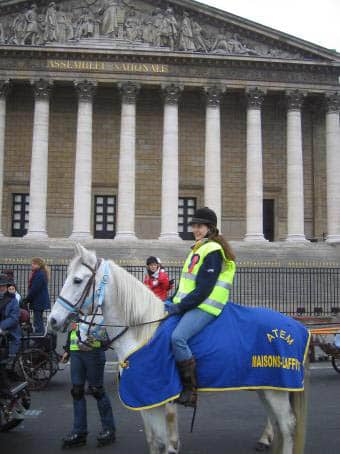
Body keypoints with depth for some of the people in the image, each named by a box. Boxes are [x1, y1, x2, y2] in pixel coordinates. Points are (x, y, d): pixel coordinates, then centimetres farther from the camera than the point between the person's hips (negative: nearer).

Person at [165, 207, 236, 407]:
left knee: (177, 337, -30)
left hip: (205, 307, -11)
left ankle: (190, 390, -20)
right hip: (189, 305, 11)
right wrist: (172, 302, 11)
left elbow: (203, 290, -18)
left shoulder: (213, 251, -10)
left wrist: (179, 307, -18)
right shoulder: (198, 249, 21)